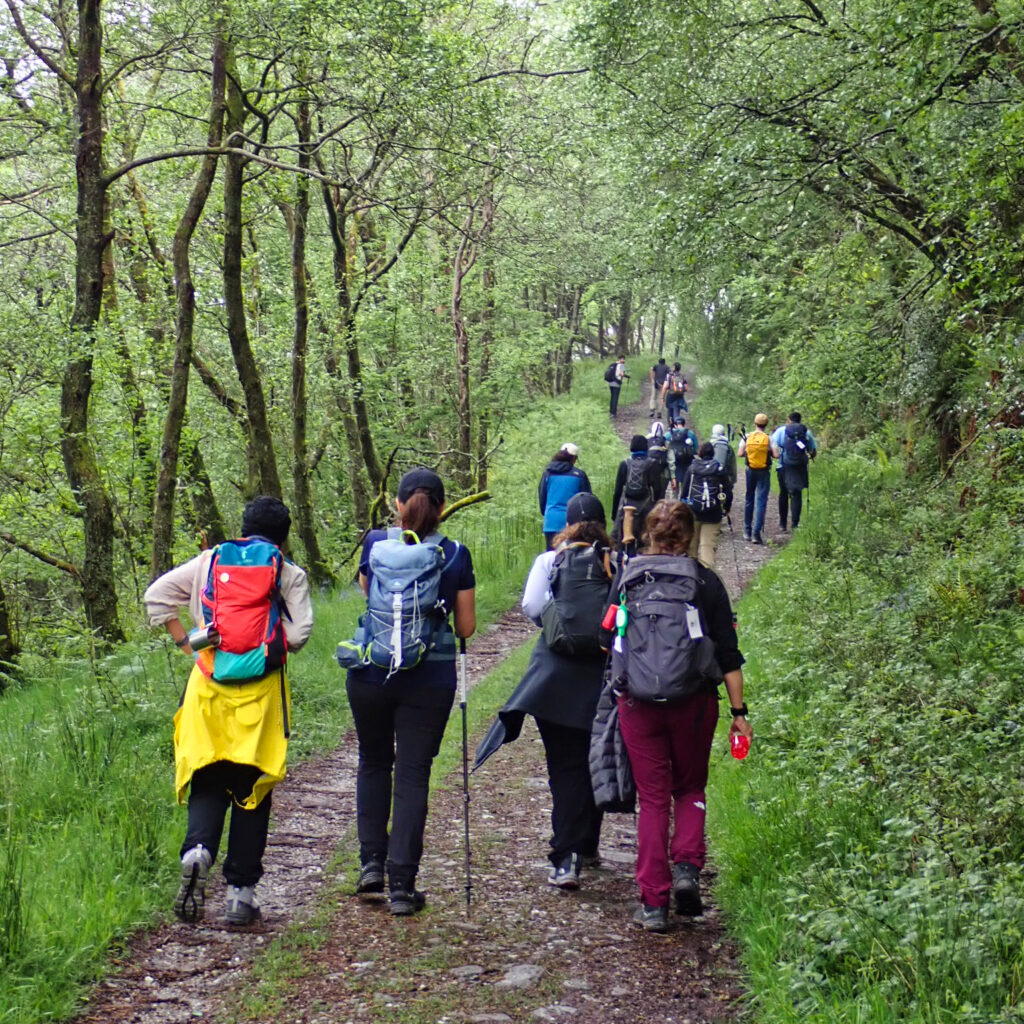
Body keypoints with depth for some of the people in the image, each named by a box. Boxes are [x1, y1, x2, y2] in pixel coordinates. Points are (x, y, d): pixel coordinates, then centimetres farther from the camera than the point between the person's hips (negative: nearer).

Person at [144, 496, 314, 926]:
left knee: (208, 782, 10)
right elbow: (298, 634, -7)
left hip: (208, 688, 2)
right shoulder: (291, 575, 2)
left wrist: (186, 641, 10)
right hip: (261, 693, -1)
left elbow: (156, 596, 5)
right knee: (252, 789, 7)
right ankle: (241, 891, 8)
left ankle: (197, 848, -19)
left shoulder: (209, 560, 9)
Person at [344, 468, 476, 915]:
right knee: (413, 775, 4)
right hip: (429, 679, -1)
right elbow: (466, 627, -1)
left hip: (371, 673, 1)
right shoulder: (456, 555, -5)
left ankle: (372, 861, 18)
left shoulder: (375, 544, -2)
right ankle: (401, 884, 3)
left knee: (373, 763, 22)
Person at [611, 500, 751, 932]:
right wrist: (739, 710, 3)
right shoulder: (706, 581, -2)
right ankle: (686, 866, -2)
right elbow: (728, 653, -2)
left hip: (638, 702, 1)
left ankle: (653, 903, 6)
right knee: (690, 788, 20)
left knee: (652, 798, 8)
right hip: (694, 701, 0)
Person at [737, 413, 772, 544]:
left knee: (749, 499, 16)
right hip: (764, 472, -3)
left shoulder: (747, 437, -3)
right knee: (761, 501, -2)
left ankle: (747, 531, 22)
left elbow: (740, 454, -6)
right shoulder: (768, 439, -8)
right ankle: (757, 532, -11)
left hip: (751, 471, 3)